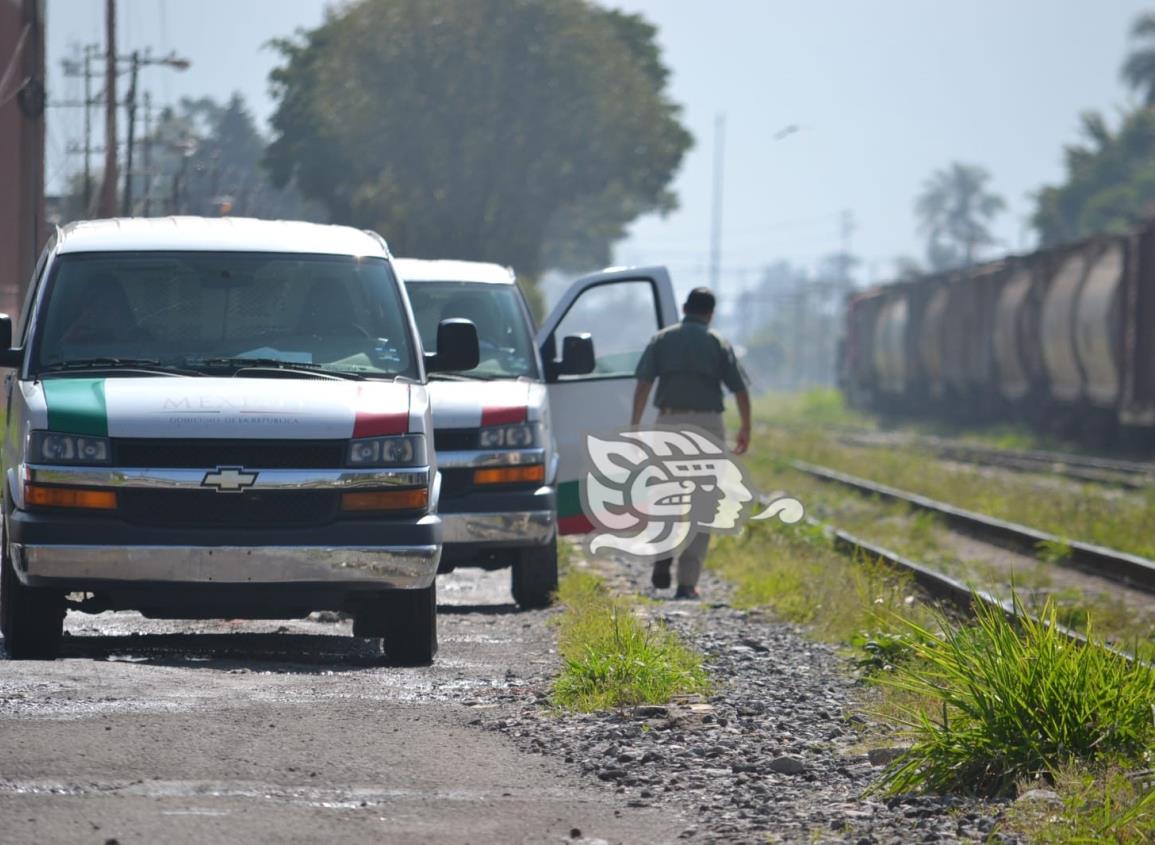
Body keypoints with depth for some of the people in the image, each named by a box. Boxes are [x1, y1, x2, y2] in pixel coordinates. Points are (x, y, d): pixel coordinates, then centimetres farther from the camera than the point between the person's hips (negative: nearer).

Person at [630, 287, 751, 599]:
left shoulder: (662, 340, 7)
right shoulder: (718, 343, 6)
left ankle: (663, 556, -4)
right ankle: (687, 582, -2)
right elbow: (740, 389, 3)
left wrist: (635, 424, -4)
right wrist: (746, 428, 13)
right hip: (707, 422, -1)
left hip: (669, 421, 1)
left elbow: (644, 383, -3)